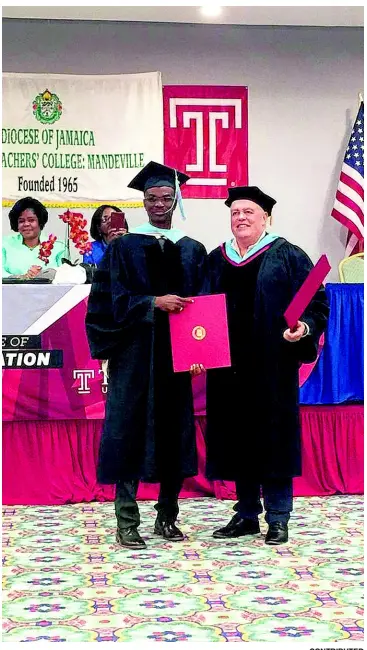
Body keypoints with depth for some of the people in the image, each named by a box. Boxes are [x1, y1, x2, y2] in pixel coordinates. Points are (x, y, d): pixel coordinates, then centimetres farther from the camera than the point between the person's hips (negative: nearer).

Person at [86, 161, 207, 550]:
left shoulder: (193, 251, 11)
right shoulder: (124, 247, 3)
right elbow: (112, 299, -5)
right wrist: (155, 303, -18)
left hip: (177, 357, 3)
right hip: (134, 356, -3)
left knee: (174, 431, 6)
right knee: (132, 432, -2)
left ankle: (167, 515, 18)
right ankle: (126, 521, 5)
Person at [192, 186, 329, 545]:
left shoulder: (286, 256, 0)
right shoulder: (215, 260, 13)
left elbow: (316, 301, -5)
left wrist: (304, 327, -23)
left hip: (272, 365, -4)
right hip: (229, 367, 4)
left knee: (273, 436, -1)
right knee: (237, 437, 8)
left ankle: (278, 518, 9)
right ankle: (246, 514, 20)